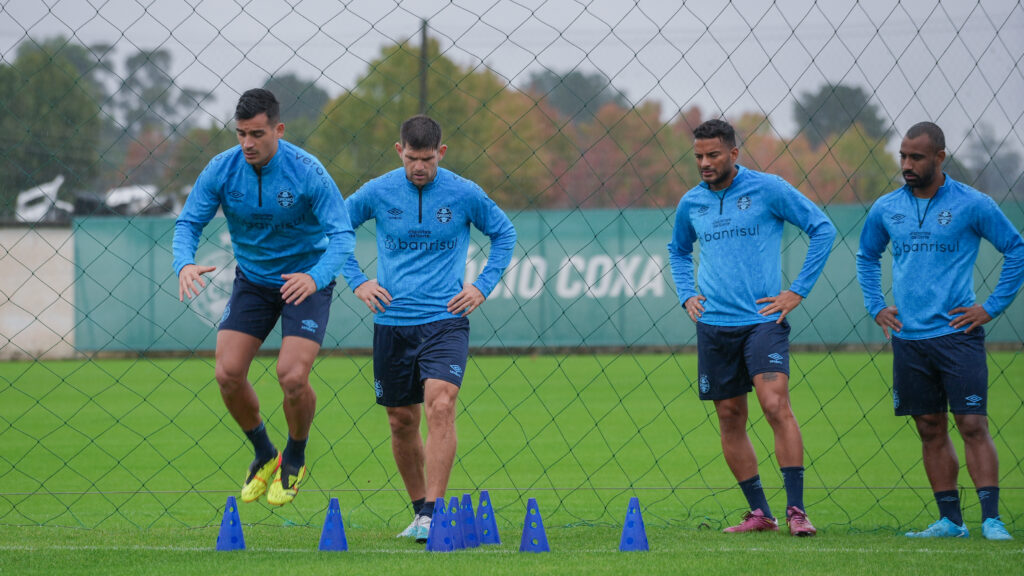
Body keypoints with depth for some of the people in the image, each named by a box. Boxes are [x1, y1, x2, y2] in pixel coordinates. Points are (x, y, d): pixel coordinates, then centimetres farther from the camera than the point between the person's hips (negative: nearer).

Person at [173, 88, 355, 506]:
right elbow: (188, 223, -9)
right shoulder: (221, 170, -13)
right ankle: (263, 454, 18)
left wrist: (315, 277, -43)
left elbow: (342, 235, -24)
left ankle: (295, 459, 10)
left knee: (292, 376, -20)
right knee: (228, 374, -9)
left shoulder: (307, 172, -23)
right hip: (253, 280, 4)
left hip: (306, 279, -4)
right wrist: (184, 264, -32)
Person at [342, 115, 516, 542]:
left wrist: (483, 286, 4)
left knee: (440, 406, -20)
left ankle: (433, 512, -21)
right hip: (392, 322, 2)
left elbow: (504, 234, 13)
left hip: (445, 320, -2)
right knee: (402, 422, 8)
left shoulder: (464, 194, -3)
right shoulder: (377, 193, -1)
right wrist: (357, 281, 6)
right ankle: (420, 509, 25)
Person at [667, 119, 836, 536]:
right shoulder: (691, 203, 10)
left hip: (763, 318, -5)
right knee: (730, 418, 5)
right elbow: (678, 250, 30)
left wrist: (798, 291, -4)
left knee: (776, 405, -19)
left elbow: (823, 229, 0)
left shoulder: (768, 189, -3)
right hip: (714, 325, 5)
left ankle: (796, 509, -18)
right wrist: (686, 296, 13)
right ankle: (759, 513, 15)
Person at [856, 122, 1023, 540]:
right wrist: (876, 307, 14)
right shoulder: (886, 209, 8)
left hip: (957, 333, -4)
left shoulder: (972, 205, -3)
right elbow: (867, 257, 26)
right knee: (930, 430, 6)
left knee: (973, 426, -9)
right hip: (908, 338, 4)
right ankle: (950, 520, 11)